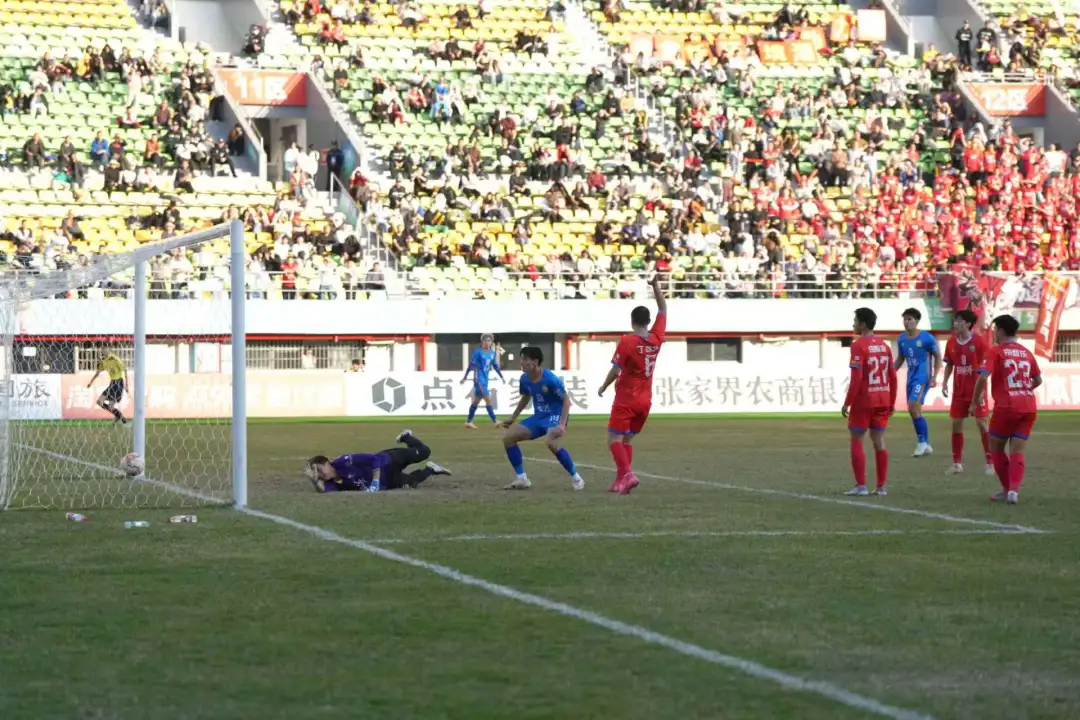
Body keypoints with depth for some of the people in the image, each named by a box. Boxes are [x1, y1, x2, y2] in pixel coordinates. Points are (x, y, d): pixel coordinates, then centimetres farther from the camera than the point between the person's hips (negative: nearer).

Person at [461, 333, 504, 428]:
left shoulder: (492, 353, 9)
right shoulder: (478, 352, -11)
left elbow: (495, 365, 20)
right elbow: (471, 365, -12)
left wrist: (501, 377, 21)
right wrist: (465, 377, -13)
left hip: (485, 380, 7)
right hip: (479, 380, -7)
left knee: (476, 402, 14)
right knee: (488, 399, -13)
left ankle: (468, 422, 22)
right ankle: (495, 421, -13)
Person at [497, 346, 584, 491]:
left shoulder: (550, 379, -23)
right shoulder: (525, 379, -1)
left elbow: (566, 400, -19)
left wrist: (562, 424, -29)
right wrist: (512, 419, 22)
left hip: (555, 416, -8)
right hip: (538, 417, 8)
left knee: (551, 442, -37)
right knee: (508, 437, -2)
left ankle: (576, 478, -18)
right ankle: (522, 479, 5)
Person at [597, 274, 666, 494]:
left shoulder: (627, 342, -16)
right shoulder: (656, 339, -1)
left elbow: (616, 370, -15)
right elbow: (663, 310, 12)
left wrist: (603, 387, 0)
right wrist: (656, 287, 14)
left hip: (626, 399, -6)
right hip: (645, 400, 6)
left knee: (614, 438, -4)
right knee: (627, 439, 14)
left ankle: (627, 474, -23)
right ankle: (620, 480, 8)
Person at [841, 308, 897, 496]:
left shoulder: (858, 345, -11)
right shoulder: (884, 345, 9)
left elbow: (856, 378, -16)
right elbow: (893, 376, 10)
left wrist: (847, 403, -11)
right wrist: (891, 403, 16)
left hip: (863, 401, -6)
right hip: (883, 401, 6)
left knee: (856, 441, 2)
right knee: (879, 441, 8)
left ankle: (861, 486, -2)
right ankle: (881, 486, 6)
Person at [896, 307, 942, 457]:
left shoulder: (927, 338, -12)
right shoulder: (901, 339, 5)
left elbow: (938, 356, -5)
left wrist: (934, 377, -12)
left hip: (922, 377, -7)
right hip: (911, 377, 7)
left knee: (913, 408, -19)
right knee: (914, 411, 9)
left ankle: (922, 442, -7)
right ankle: (926, 445, 19)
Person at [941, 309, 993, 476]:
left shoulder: (978, 341, -10)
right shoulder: (951, 342, 3)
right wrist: (944, 382, 1)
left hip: (976, 391, -5)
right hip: (959, 391, 5)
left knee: (983, 423, -5)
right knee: (956, 424, 5)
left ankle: (990, 463, 2)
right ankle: (957, 463, 14)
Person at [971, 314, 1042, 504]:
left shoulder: (996, 351, -4)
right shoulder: (1026, 352, 12)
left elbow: (983, 377, -15)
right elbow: (1038, 380, 21)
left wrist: (975, 402, -4)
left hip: (1006, 407, -4)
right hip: (1029, 408, 4)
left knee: (996, 447, 15)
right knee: (1017, 452, 3)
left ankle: (1007, 489, 16)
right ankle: (1014, 490, -15)